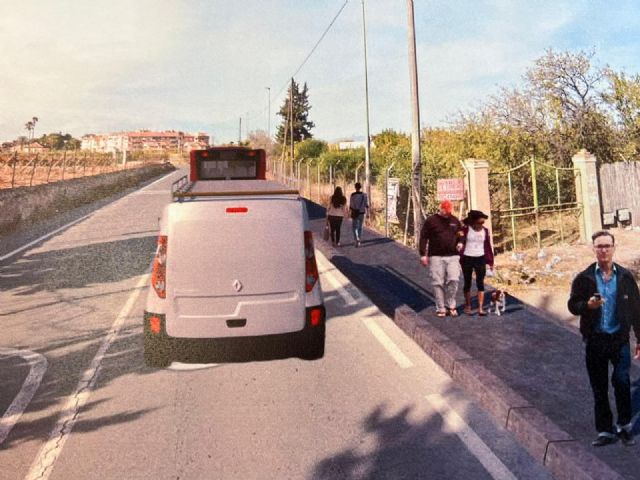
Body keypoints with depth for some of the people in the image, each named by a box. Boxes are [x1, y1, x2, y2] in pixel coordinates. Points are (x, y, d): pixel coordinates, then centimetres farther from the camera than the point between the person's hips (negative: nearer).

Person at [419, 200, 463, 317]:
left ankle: (450, 305, 7)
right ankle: (441, 308, 9)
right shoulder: (431, 220, 1)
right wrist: (423, 255, -5)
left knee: (453, 280, -10)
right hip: (436, 257, -2)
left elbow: (461, 235, 25)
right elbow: (423, 238, 0)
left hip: (452, 256, 2)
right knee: (438, 283, 0)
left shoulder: (455, 221, 12)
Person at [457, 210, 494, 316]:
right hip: (467, 259, -2)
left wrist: (490, 261, 7)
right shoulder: (466, 229, -7)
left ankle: (481, 308, -6)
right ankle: (467, 306, 23)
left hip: (480, 259, 2)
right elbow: (460, 241, -5)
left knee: (480, 283, -4)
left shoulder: (485, 231, 2)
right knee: (467, 283, 9)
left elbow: (488, 246, 7)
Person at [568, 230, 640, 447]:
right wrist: (588, 305, -21)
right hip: (595, 340, 1)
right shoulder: (584, 278, -2)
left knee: (622, 381, -13)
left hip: (620, 339, -1)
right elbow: (572, 305, 1)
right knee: (599, 388, 9)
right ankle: (605, 430, 22)